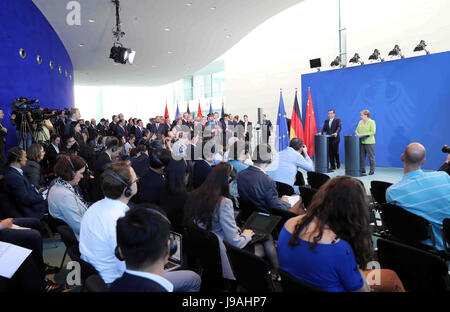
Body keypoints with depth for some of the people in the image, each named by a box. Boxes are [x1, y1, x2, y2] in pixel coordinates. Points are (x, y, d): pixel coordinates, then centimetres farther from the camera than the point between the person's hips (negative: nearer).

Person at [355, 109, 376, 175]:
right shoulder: (360, 122, 12)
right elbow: (357, 130, 18)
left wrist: (364, 134, -19)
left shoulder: (371, 122, -6)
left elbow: (373, 132, -14)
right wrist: (357, 134, -4)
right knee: (362, 157, 6)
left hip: (369, 142, -6)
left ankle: (372, 170, 10)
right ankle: (362, 170, 13)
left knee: (371, 157, 2)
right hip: (361, 142, 6)